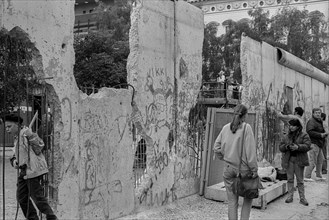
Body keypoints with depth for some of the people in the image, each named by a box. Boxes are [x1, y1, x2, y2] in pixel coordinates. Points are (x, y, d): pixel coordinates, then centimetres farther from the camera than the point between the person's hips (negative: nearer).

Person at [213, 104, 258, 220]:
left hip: (228, 168, 3)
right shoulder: (246, 127, -10)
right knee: (248, 197, 18)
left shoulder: (226, 128, 2)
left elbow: (216, 147, 4)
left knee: (232, 201, 10)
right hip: (243, 168, -3)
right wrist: (254, 169, -9)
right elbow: (250, 150, -13)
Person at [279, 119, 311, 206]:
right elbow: (280, 147, 8)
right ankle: (290, 196, 15)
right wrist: (286, 146, -14)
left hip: (299, 160, -3)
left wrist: (298, 147, -28)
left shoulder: (304, 135, -1)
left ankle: (302, 198, 10)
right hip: (289, 160, 3)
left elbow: (307, 146, -13)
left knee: (300, 180, 4)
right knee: (290, 179, 7)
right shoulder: (286, 136, 10)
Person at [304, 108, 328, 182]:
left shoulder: (320, 121, 20)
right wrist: (320, 135, -25)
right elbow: (310, 132, -24)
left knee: (320, 160, 16)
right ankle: (307, 177, -7)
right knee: (312, 161, -11)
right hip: (313, 143, -10)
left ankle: (318, 176, 27)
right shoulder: (311, 121, -12)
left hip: (319, 144, 10)